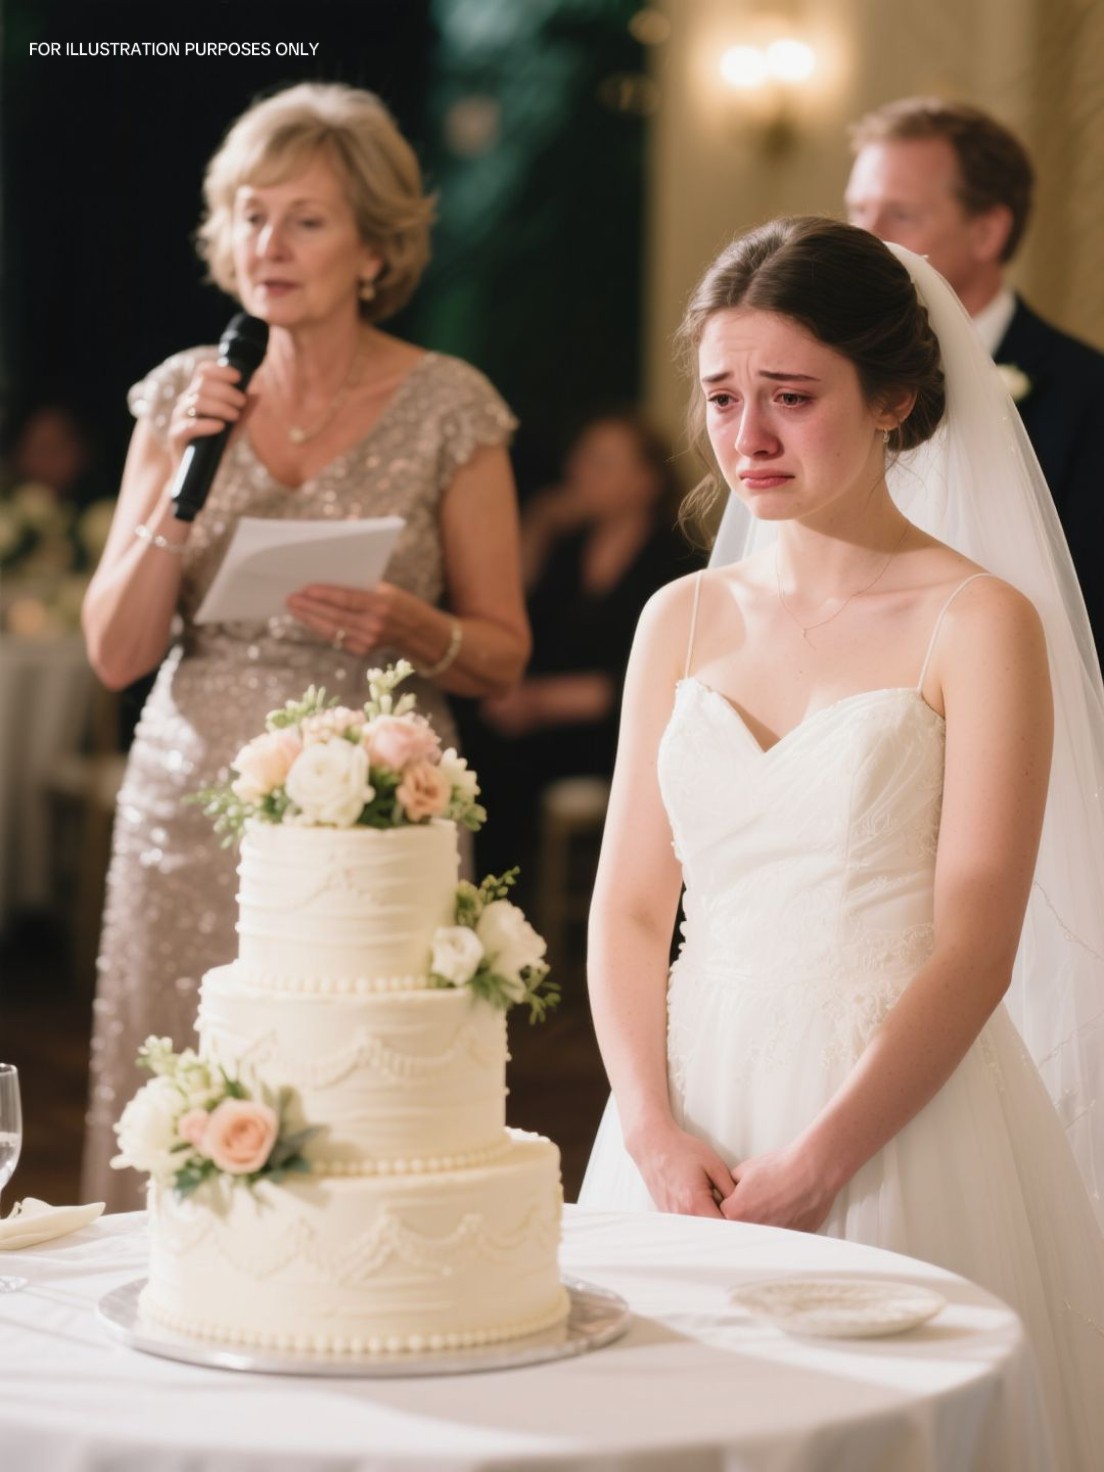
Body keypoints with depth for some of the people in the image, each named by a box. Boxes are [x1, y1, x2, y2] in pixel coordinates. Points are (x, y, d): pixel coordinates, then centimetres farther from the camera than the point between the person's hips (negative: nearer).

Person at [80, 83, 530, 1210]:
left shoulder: (448, 409, 0)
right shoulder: (181, 396, 7)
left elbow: (503, 654, 4)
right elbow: (114, 652, 4)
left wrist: (412, 632, -16)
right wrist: (181, 477, -7)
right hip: (192, 811, 2)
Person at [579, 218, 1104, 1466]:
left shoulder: (979, 623, -6)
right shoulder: (683, 622, 8)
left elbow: (974, 948, -11)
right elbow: (628, 909, 6)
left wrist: (814, 1164, -16)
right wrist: (651, 1130, -8)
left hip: (902, 1112, -4)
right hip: (695, 1111, 4)